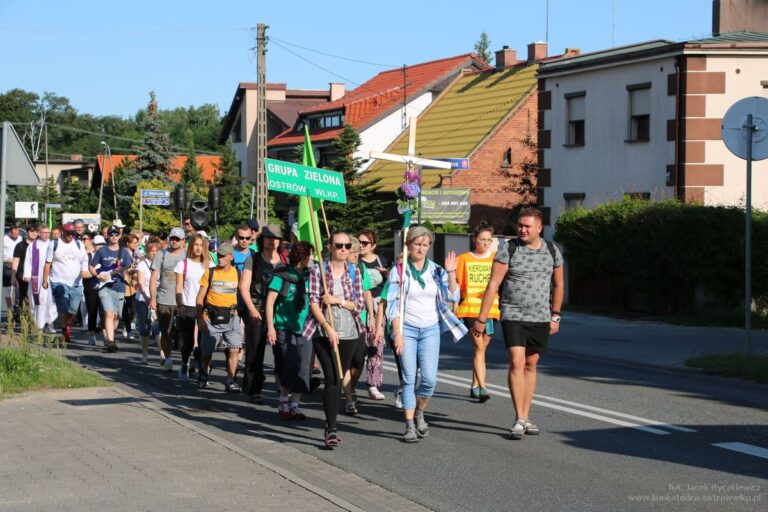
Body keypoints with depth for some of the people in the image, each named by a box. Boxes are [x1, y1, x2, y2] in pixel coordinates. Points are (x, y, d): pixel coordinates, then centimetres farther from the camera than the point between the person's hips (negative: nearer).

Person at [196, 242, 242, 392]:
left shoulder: (237, 273, 2)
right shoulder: (210, 273, 0)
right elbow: (200, 297, 2)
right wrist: (200, 319, -6)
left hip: (230, 316, 0)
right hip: (211, 316, 0)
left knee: (234, 349, -13)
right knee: (207, 351, 7)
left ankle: (230, 381, -5)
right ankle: (202, 377, 33)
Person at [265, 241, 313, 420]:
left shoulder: (309, 277, 8)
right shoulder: (282, 276, -5)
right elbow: (270, 302, -4)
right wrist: (270, 327, -10)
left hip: (303, 330, 4)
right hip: (284, 329, -4)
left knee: (302, 369, -1)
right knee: (287, 367, -3)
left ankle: (294, 405, 9)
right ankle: (284, 401, 14)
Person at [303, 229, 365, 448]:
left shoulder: (354, 272, 7)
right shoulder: (318, 270, -2)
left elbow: (360, 304, 6)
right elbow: (313, 302, -7)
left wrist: (338, 300, -11)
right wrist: (328, 328, -15)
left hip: (349, 333, 3)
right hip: (323, 333, -3)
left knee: (338, 380, 7)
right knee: (331, 378, -13)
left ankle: (330, 426, 19)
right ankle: (331, 429, -12)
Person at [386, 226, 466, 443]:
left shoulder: (436, 271, 6)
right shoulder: (399, 271, -1)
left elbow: (452, 297, -2)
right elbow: (393, 305, -3)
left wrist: (451, 274, -13)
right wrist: (397, 334, -10)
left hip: (430, 330, 2)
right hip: (407, 329, -2)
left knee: (429, 378, -6)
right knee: (409, 378, -6)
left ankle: (419, 413, 19)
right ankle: (410, 425, 0)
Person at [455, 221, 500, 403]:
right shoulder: (464, 259, 7)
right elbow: (456, 285, 9)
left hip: (491, 309, 2)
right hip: (470, 308, -2)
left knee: (481, 348, 10)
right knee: (479, 347, -13)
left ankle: (474, 386, 23)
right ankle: (482, 387, -17)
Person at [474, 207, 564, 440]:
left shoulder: (552, 251, 4)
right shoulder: (508, 249, -7)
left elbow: (558, 285, 17)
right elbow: (493, 285, -9)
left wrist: (555, 316, 16)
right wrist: (481, 318, -12)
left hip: (540, 318, 4)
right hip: (513, 316, -4)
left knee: (531, 365, 9)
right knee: (517, 362, -14)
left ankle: (526, 417, 16)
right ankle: (519, 420, -13)